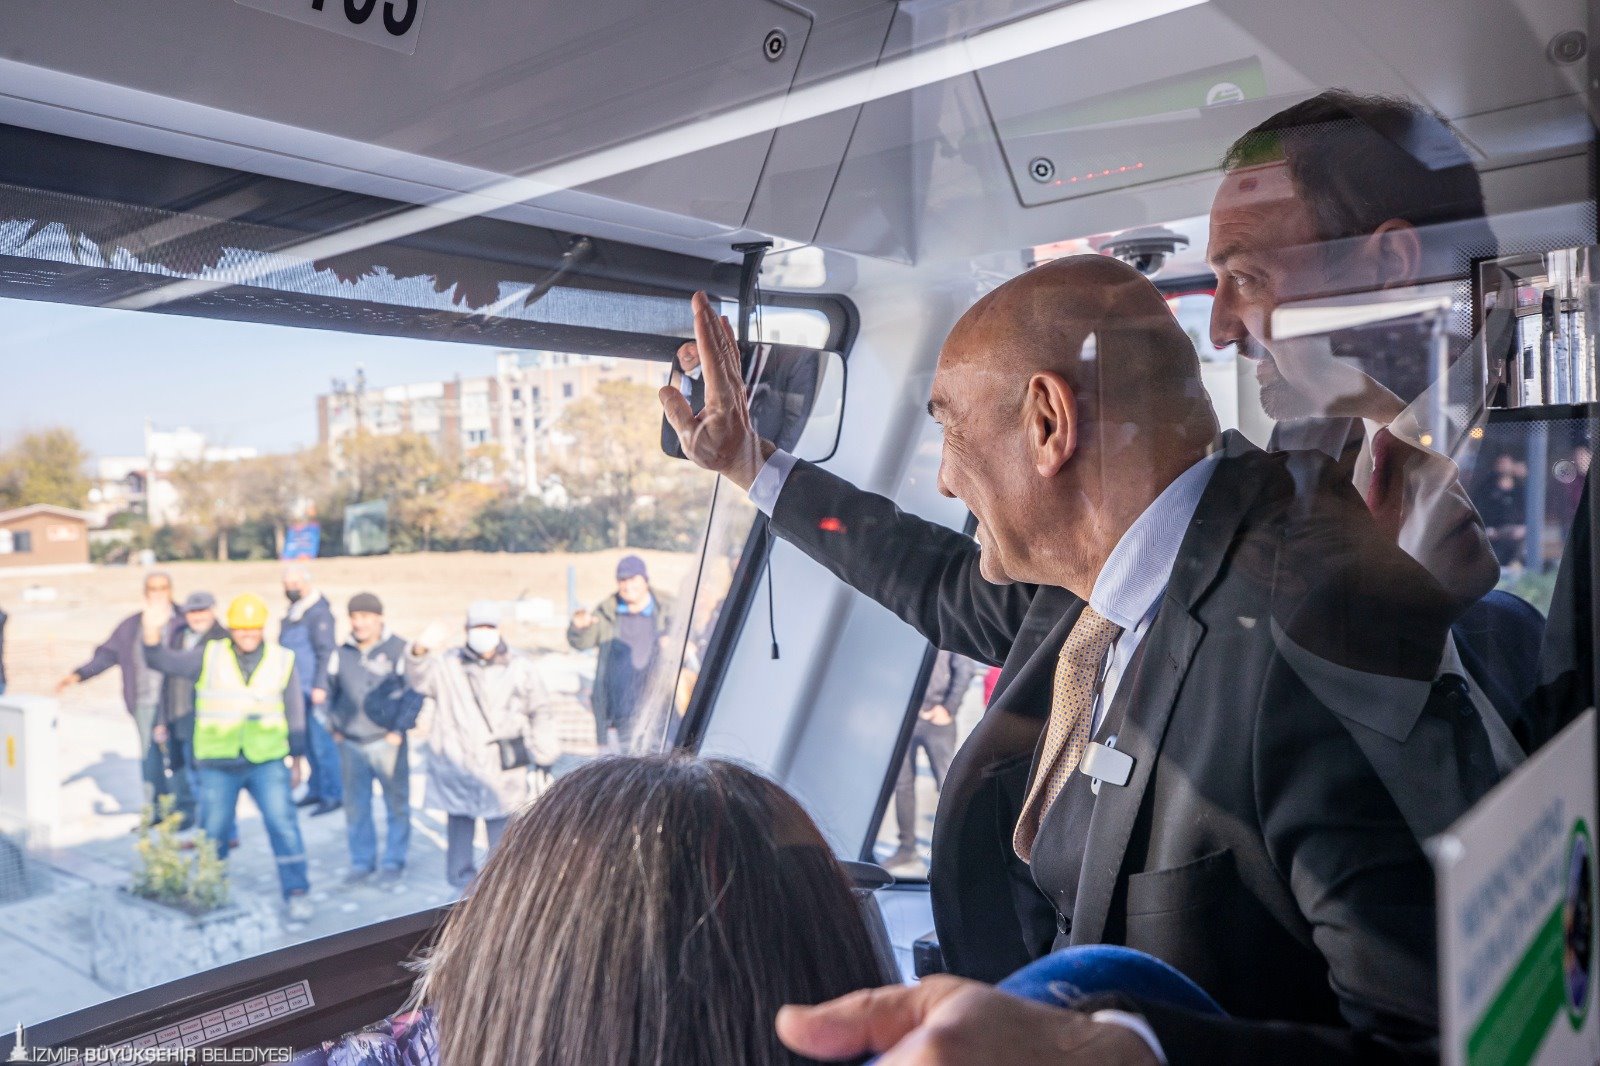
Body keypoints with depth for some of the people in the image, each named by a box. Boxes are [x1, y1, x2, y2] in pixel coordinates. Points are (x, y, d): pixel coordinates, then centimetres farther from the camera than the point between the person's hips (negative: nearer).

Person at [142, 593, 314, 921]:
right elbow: (166, 662, -9)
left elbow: (295, 712, 6)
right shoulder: (208, 657, 0)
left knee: (283, 824, -8)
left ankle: (296, 893, 2)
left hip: (268, 762, -1)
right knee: (213, 832, 13)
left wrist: (297, 757, 10)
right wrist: (152, 637, -29)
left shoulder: (282, 660, 0)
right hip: (218, 765, 1)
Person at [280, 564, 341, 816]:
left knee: (321, 742, -6)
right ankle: (316, 789, 24)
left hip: (314, 690, -9)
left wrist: (320, 686, -21)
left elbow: (326, 651, -18)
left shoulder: (318, 611, -13)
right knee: (309, 741, 14)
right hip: (299, 689, 9)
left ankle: (332, 794, 1)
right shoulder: (295, 610, 15)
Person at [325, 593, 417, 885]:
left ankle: (393, 862, 16)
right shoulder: (342, 653, 8)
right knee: (355, 806, 10)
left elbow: (414, 693, -6)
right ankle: (361, 862, 23)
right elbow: (332, 692, 19)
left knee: (397, 804, 3)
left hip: (387, 741, -4)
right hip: (350, 744, 4)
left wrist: (399, 729, -9)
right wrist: (335, 726, 10)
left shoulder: (399, 650, -7)